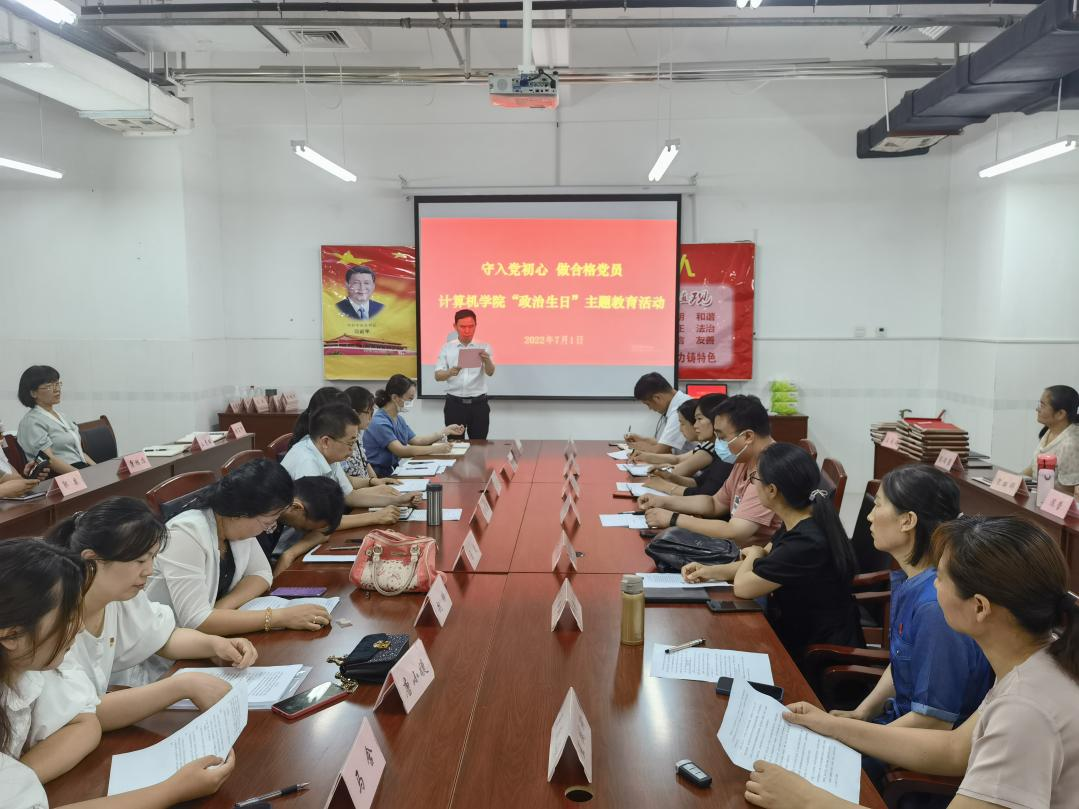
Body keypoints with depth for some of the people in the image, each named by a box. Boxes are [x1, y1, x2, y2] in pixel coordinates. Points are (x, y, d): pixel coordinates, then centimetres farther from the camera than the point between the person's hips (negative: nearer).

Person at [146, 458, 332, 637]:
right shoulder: (187, 534, -26)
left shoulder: (238, 523, -5)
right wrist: (280, 617, -30)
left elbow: (261, 573, 4)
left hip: (205, 638, 7)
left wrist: (221, 609, -15)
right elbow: (196, 621, -30)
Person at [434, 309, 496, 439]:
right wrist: (450, 372, -26)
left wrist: (487, 360, -35)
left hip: (479, 404, 0)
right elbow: (438, 375, -3)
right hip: (454, 404, 0)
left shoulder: (484, 347, 2)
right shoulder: (447, 348, 3)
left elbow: (490, 372, -12)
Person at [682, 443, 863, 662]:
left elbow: (742, 587, -22)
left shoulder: (806, 544, -31)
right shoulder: (801, 522, -3)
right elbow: (763, 561, 11)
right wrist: (710, 571, 1)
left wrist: (752, 554, -2)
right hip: (798, 630, 8)